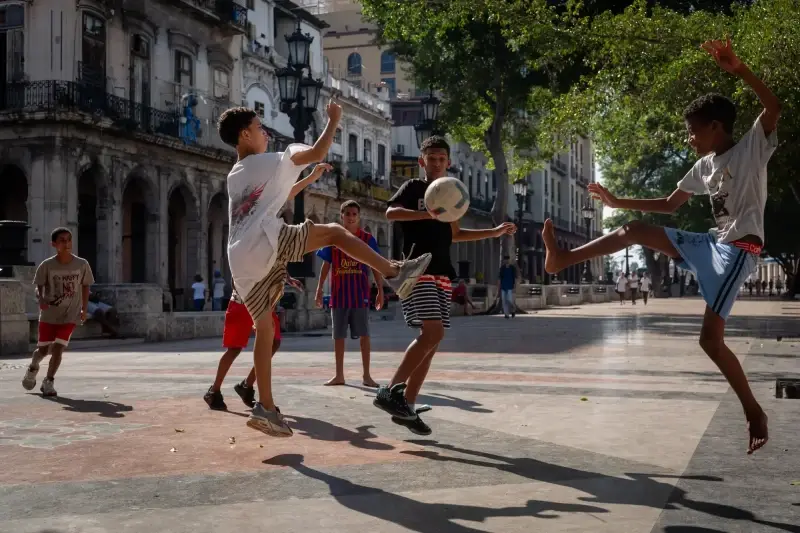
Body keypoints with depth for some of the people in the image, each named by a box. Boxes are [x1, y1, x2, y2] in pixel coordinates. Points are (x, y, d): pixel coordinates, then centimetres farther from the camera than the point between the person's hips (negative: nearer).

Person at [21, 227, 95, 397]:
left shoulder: (82, 264, -8)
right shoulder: (47, 265, -11)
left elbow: (85, 286, 5)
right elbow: (39, 286, -3)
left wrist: (84, 309, 1)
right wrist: (41, 299, -24)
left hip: (70, 315, 0)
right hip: (48, 315, 0)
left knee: (58, 348, -11)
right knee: (43, 349, 11)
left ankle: (48, 382, 4)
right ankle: (32, 368, 44)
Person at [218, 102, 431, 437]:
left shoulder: (235, 178, 31)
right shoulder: (269, 161, 9)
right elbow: (317, 152, 4)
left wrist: (310, 179, 48)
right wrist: (334, 119, 18)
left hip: (242, 264, 8)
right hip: (266, 245, -7)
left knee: (265, 329, 11)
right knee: (334, 233, 3)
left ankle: (266, 408, 8)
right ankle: (394, 273, -9)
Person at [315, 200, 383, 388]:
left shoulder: (368, 239, 2)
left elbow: (375, 266, 3)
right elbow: (326, 265, 8)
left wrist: (380, 290, -2)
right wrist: (319, 289, 3)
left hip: (361, 294, -2)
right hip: (338, 294, 2)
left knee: (364, 334, -1)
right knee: (338, 335, 7)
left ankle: (366, 375, 4)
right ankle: (339, 375, 15)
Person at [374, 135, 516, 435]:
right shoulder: (413, 187, 1)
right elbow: (391, 213, -17)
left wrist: (495, 232, 28)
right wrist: (428, 214, -31)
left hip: (441, 273, 7)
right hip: (418, 269, -7)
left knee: (432, 340, 3)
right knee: (433, 332, -22)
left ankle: (407, 406, 7)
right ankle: (390, 391, -16)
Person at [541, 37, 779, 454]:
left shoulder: (752, 146, -4)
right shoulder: (704, 166, 16)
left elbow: (774, 108, -23)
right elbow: (670, 205, 25)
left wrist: (737, 69, -34)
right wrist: (618, 202, 21)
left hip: (740, 249, -8)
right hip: (713, 245, 8)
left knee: (710, 338, -16)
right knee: (634, 231, 3)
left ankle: (753, 410, 0)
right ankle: (562, 259, 9)